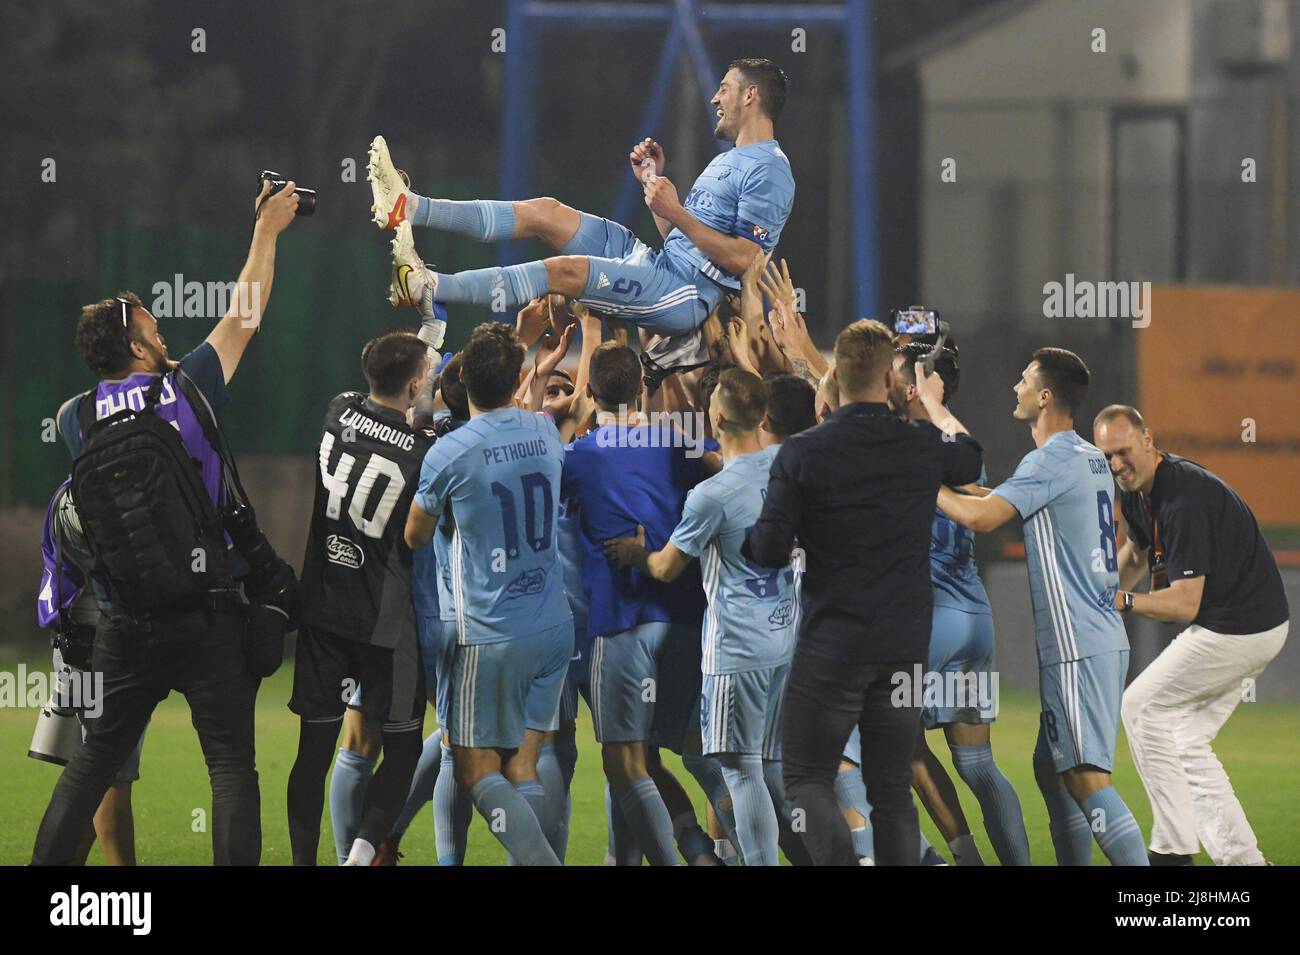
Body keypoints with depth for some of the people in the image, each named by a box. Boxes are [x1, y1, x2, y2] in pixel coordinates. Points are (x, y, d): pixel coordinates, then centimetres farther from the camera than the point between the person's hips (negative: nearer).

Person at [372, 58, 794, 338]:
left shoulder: (769, 172, -9)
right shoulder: (727, 161, 25)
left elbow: (744, 259, -20)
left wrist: (676, 212, -21)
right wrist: (652, 181, 13)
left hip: (688, 293, -10)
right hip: (659, 263, 10)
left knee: (567, 269, -26)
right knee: (545, 212, 0)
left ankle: (425, 286, -33)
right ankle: (408, 208, -8)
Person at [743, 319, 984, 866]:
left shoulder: (801, 453, -10)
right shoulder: (923, 447, 0)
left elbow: (766, 552, -11)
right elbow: (969, 458, 25)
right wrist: (936, 406, 41)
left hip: (830, 647, -3)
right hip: (904, 648, 3)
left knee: (807, 780, 3)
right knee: (892, 789, 10)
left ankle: (839, 862, -19)